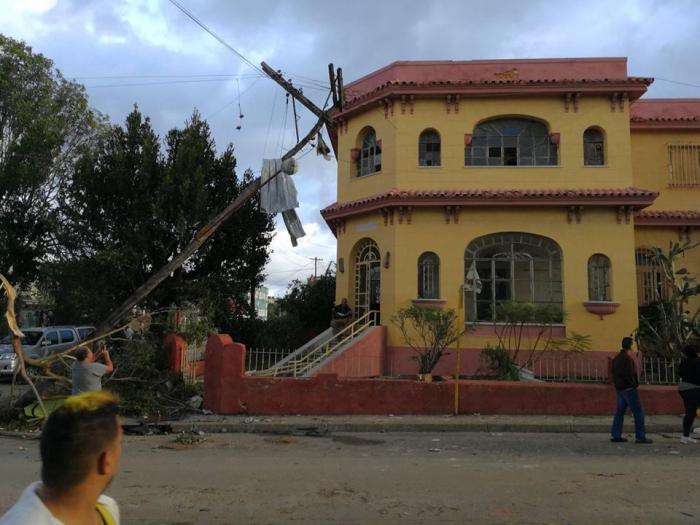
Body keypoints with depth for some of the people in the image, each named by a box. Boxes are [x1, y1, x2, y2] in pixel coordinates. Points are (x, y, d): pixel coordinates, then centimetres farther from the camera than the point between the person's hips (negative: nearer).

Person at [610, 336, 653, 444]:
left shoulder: (616, 358, 14)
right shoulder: (628, 358, -15)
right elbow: (629, 374, -21)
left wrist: (617, 384, 14)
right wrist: (634, 384, -8)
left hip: (619, 388, 9)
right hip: (628, 388, -9)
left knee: (620, 411, 10)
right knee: (638, 412, -3)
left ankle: (615, 435, 10)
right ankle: (640, 436, -3)